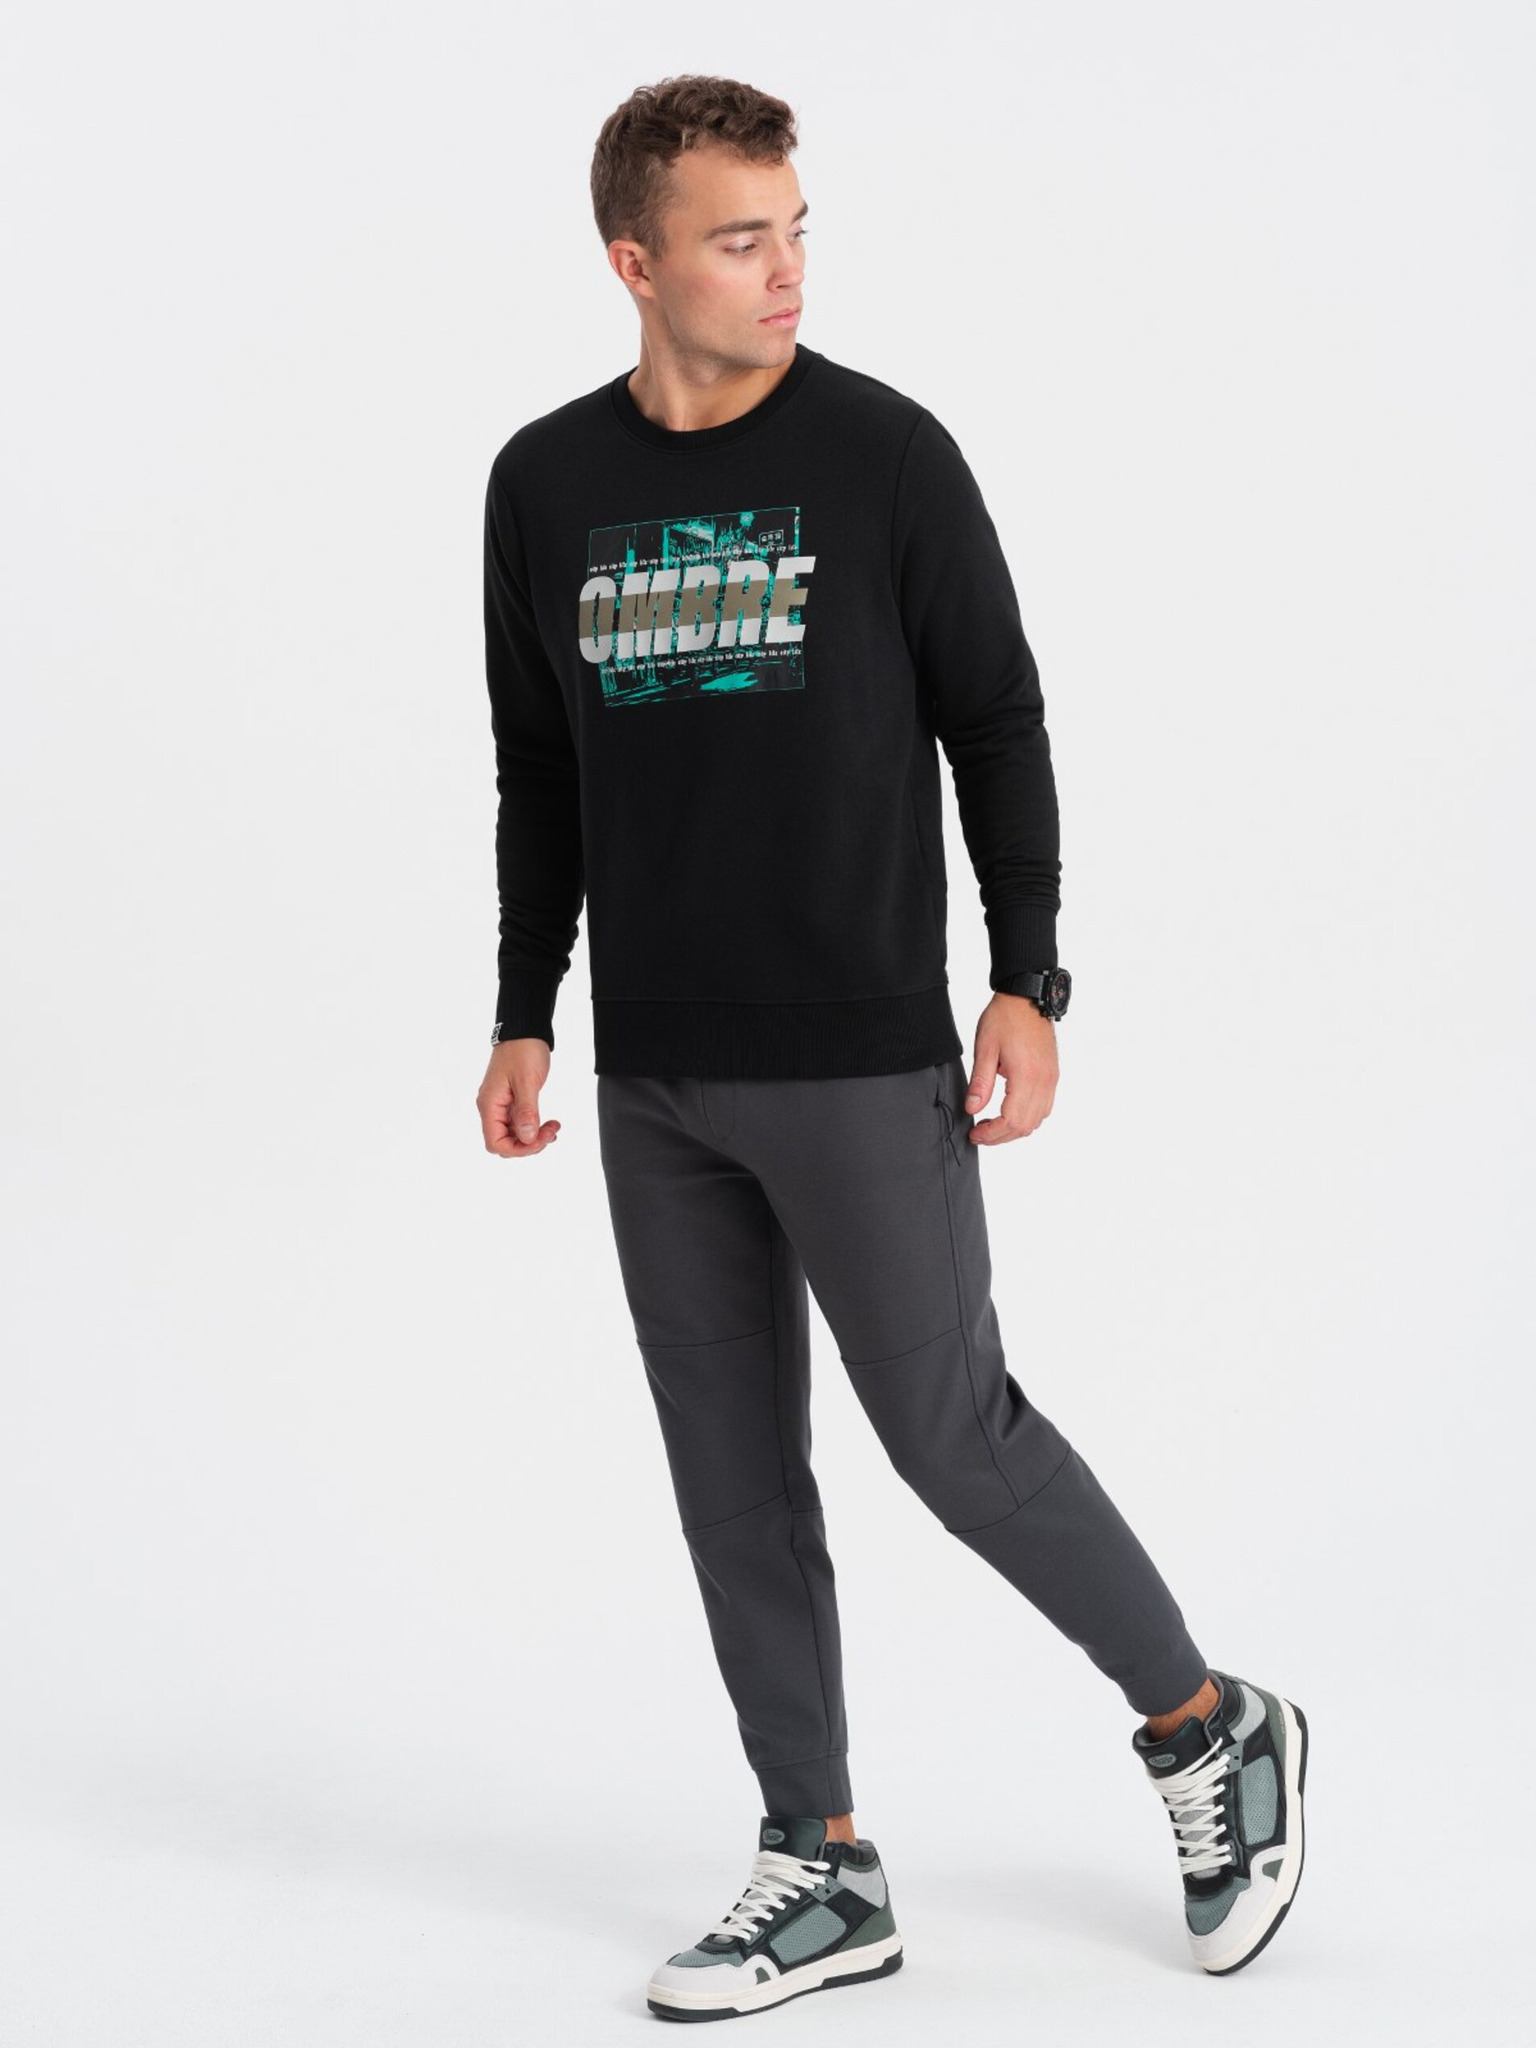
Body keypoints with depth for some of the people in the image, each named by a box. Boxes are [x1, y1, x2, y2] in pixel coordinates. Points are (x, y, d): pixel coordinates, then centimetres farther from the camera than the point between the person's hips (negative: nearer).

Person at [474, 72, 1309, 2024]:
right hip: (655, 1080, 5)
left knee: (951, 1429, -1)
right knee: (733, 1471, 8)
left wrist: (1027, 985, -8)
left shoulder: (885, 452, -5)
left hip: (862, 1061, -4)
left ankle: (1210, 1728, 21)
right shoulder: (546, 484, 6)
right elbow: (539, 775, 13)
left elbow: (997, 726, -2)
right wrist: (525, 1017, 9)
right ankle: (822, 1868, 19)